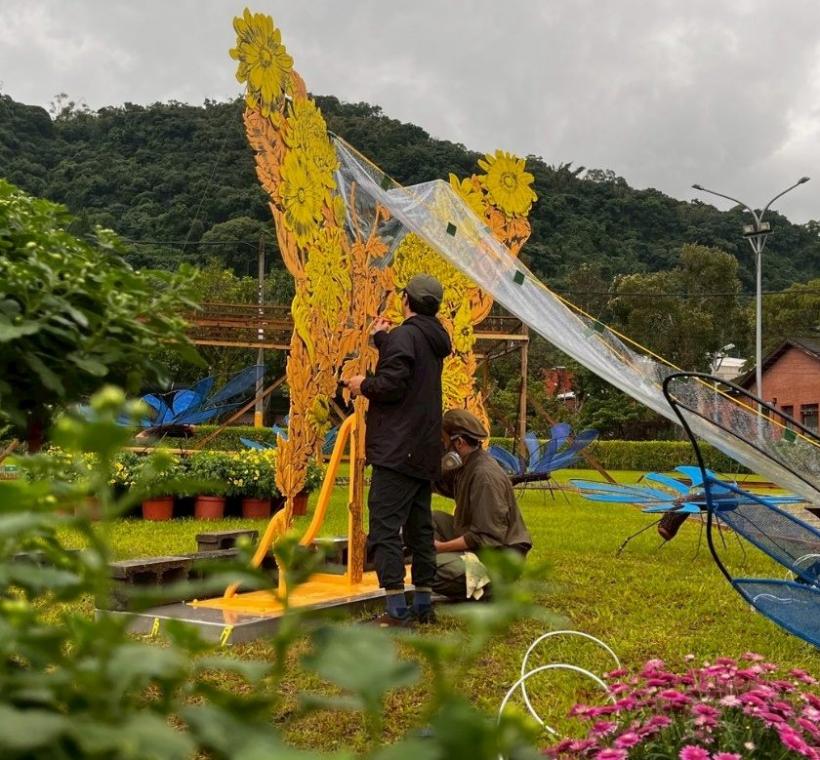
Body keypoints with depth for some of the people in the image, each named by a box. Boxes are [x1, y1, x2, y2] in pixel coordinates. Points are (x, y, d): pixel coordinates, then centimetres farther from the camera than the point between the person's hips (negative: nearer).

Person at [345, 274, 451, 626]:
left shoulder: (404, 336, -12)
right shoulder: (434, 340, 16)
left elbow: (391, 385, -21)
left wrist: (363, 385, -1)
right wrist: (382, 338, 32)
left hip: (397, 450, -9)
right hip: (425, 451, 10)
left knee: (385, 527, -8)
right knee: (419, 528, 14)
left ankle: (396, 610, -11)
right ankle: (423, 603, 20)